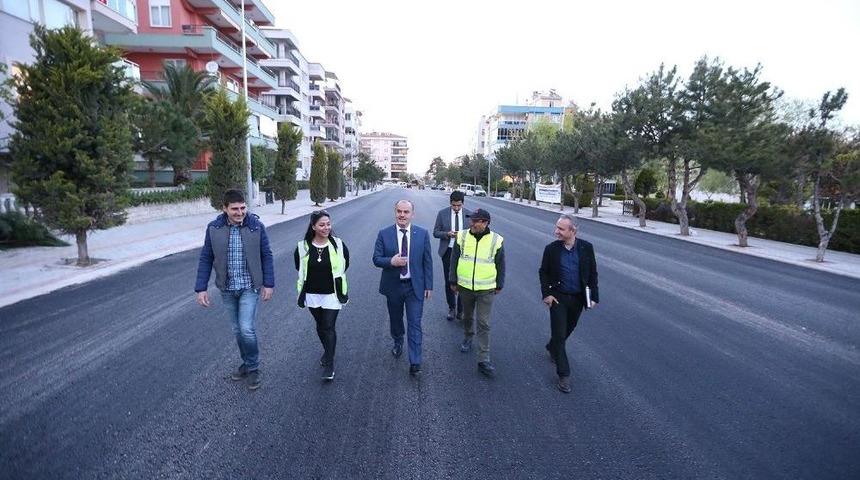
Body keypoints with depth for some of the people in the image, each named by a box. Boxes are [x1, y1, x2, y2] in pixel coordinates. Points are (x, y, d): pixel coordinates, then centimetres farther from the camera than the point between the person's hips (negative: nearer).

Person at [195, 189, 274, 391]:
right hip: (227, 289, 3)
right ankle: (247, 363, 34)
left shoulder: (256, 226, -10)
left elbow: (266, 256, -4)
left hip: (250, 287, -3)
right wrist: (201, 288, -4)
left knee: (247, 329, -9)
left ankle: (253, 368, 14)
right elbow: (206, 259, 0)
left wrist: (269, 284, -5)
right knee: (237, 330, 14)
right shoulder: (214, 228, -6)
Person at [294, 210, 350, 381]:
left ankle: (329, 363, 6)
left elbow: (345, 264, 6)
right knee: (320, 325, 18)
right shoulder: (303, 247, -9)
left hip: (332, 294, -2)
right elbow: (299, 267, 10)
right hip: (312, 294, 3)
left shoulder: (338, 244, -12)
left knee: (329, 327, -3)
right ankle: (327, 351, 41)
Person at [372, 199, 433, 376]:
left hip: (415, 286, -1)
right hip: (393, 286, 1)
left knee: (415, 324, -3)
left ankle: (415, 363, 4)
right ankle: (398, 343, 49)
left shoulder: (422, 234, -4)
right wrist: (391, 261, -25)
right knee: (395, 319, 20)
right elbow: (376, 259, -4)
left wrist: (428, 285, -1)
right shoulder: (384, 234, -5)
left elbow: (427, 261, 0)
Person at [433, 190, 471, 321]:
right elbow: (435, 232, 0)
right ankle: (451, 308, 25)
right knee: (449, 281, 8)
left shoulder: (469, 214, -1)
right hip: (448, 251, 0)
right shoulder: (442, 213, -2)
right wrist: (447, 234, -18)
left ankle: (461, 309, 17)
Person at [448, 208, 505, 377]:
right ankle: (467, 338, 48)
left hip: (486, 289, -2)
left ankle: (483, 360, 3)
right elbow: (454, 260, 4)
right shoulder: (462, 236, -4)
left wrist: (499, 285, 7)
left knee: (483, 324, -2)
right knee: (467, 316, 21)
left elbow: (501, 265, 3)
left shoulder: (496, 240, -8)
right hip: (465, 286, 2)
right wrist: (453, 281, 4)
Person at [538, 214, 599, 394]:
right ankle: (564, 375, 6)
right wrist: (546, 293, -8)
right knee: (559, 334, -3)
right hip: (558, 298, -2)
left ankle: (552, 348, 49)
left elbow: (592, 273, 0)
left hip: (578, 298, 2)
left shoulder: (586, 248, -7)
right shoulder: (551, 249, -9)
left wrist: (594, 296, -3)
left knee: (567, 330, 19)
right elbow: (543, 272, 1)